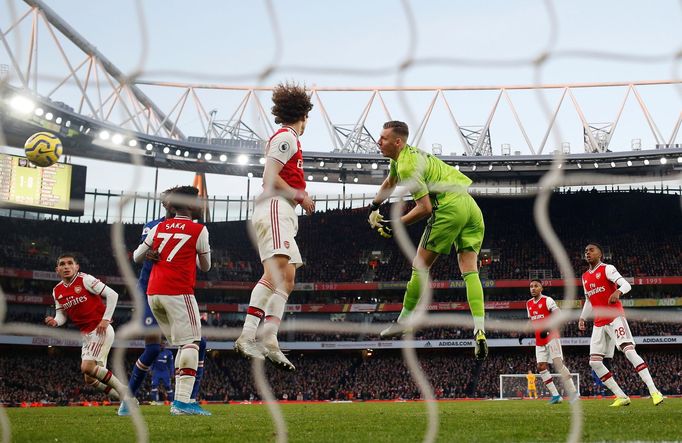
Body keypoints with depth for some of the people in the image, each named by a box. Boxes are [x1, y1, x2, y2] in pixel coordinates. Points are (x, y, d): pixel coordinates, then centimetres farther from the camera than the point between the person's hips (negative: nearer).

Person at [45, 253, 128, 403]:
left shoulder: (85, 279, -11)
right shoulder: (57, 291, 9)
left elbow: (112, 295, -11)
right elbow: (62, 315, 14)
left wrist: (106, 319, -16)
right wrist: (55, 322, -9)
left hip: (101, 330, -8)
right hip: (87, 336, 8)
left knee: (87, 367, -22)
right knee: (90, 380, 4)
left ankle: (122, 389, -9)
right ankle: (123, 398, 16)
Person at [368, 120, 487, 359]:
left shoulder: (407, 165, -10)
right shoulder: (405, 155, 20)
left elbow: (424, 207, -12)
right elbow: (389, 183, 41)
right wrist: (374, 207, 46)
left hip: (449, 208, -9)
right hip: (471, 206, 9)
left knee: (420, 266, 4)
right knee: (470, 271, 2)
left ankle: (404, 321, 13)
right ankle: (479, 331, -10)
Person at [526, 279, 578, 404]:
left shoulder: (547, 300, -8)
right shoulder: (529, 304, 13)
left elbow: (558, 315, -19)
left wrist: (548, 327, -32)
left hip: (551, 337, -7)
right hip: (539, 341, 7)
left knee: (558, 364, -13)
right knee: (541, 367, -1)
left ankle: (573, 392, -8)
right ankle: (555, 395, 2)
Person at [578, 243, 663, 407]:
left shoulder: (607, 269, -4)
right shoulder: (585, 277, 17)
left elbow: (626, 285, -18)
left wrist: (618, 292, -39)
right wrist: (582, 318, 18)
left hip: (614, 318, -7)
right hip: (599, 323, 7)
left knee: (629, 351, -22)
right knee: (594, 362, -2)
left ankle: (654, 392, -23)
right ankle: (621, 397, 2)